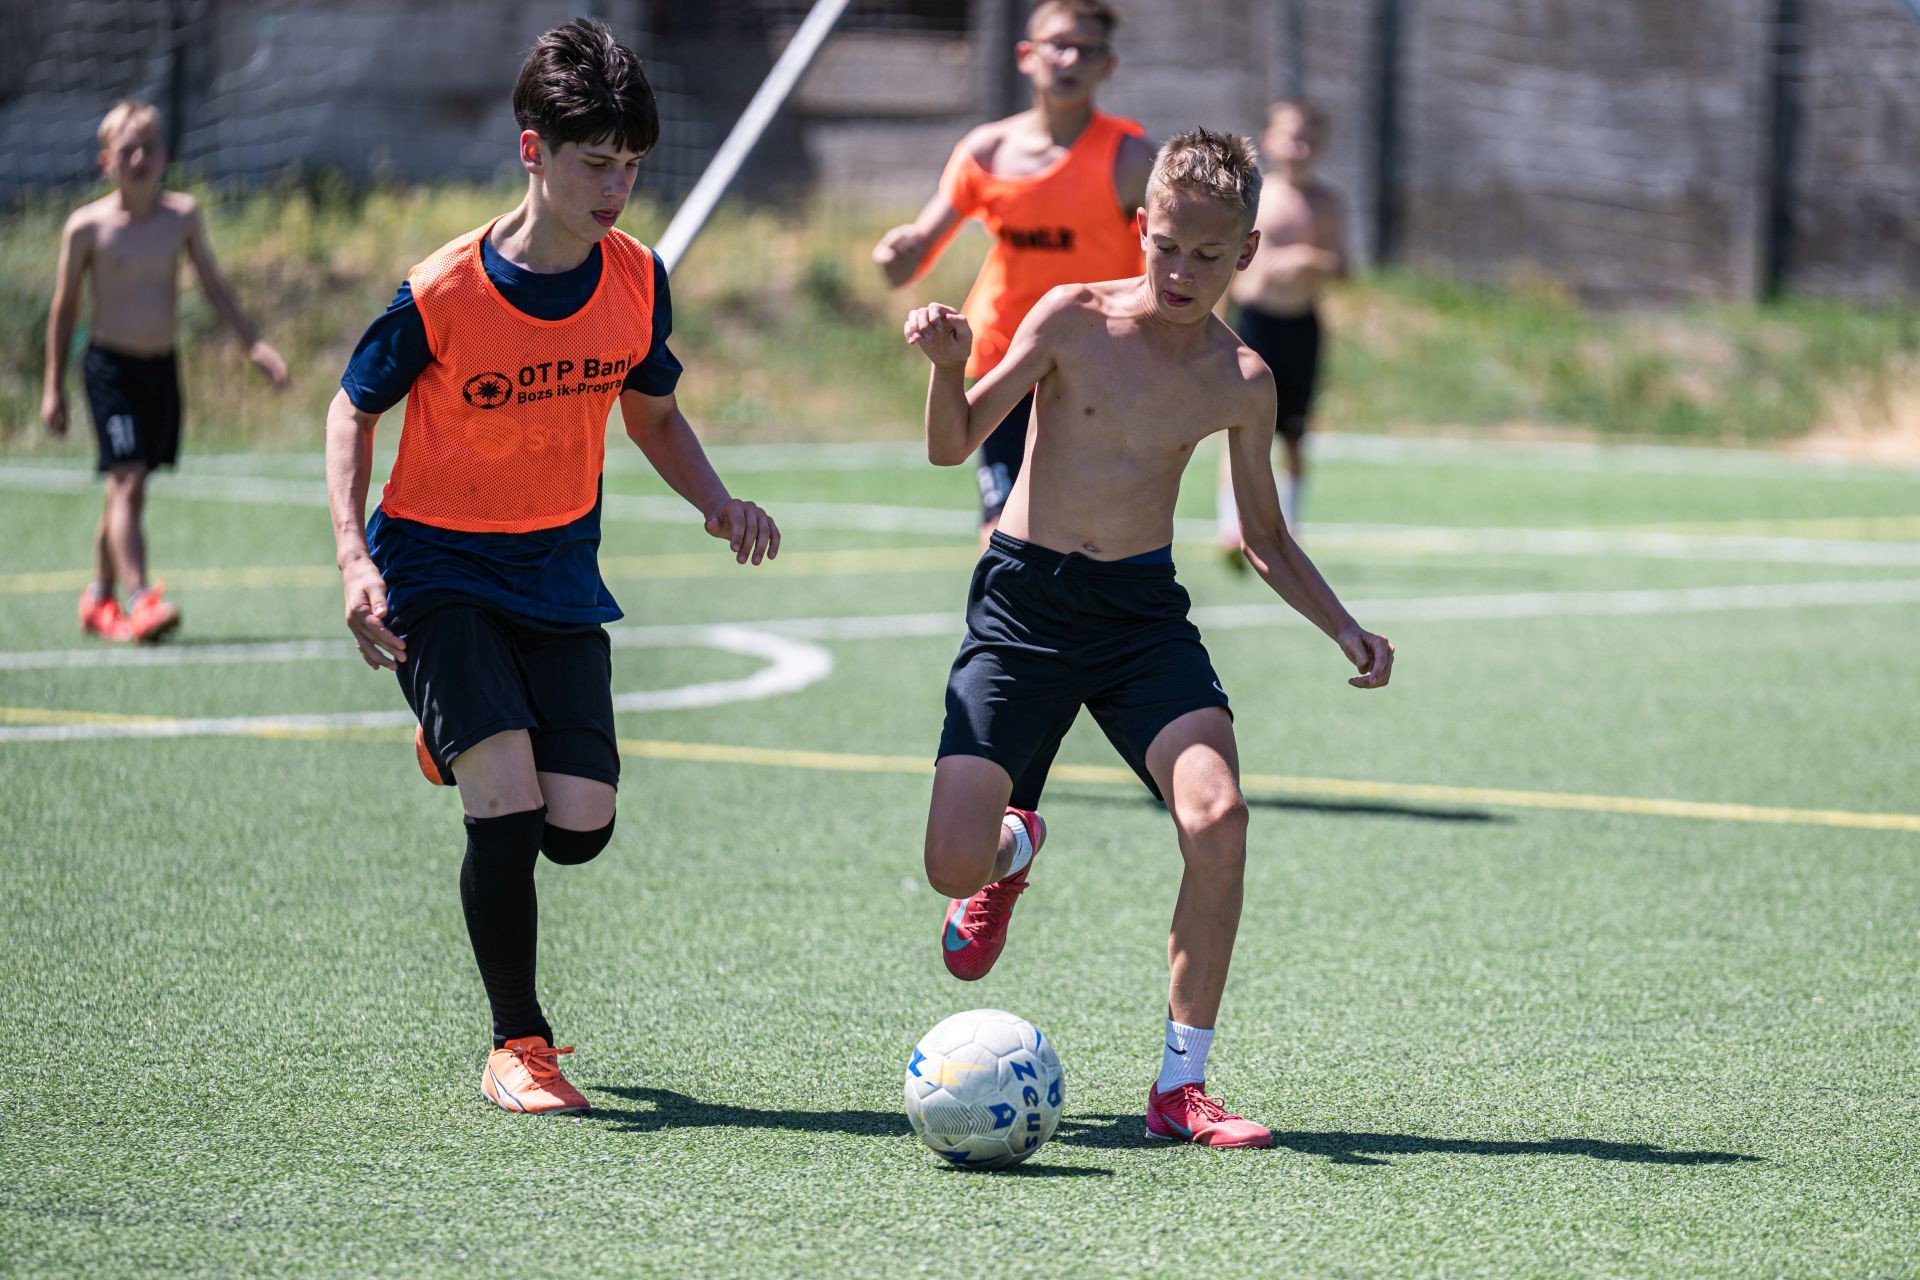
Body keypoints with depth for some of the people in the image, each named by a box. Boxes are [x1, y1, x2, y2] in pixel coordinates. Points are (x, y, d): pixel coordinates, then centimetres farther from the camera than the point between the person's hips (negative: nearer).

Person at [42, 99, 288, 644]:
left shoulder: (183, 215, 1)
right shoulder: (87, 226, -8)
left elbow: (213, 285, 10)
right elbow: (65, 306, 1)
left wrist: (254, 343, 1)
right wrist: (54, 386, 4)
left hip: (161, 367, 4)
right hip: (110, 367, -4)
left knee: (127, 487, 13)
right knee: (127, 481, -17)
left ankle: (100, 597, 27)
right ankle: (139, 599, -24)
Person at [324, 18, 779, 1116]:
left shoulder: (637, 280, -5)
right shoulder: (443, 295, -18)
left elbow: (653, 412, 12)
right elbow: (354, 411, -3)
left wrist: (718, 503, -7)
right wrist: (354, 557, -16)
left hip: (560, 573, 4)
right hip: (440, 568, -4)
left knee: (580, 829, -4)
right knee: (509, 812, -20)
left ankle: (467, 750, 31)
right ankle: (518, 1047, -2)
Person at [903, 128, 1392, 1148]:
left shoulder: (1240, 383, 1)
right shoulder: (1074, 319, -6)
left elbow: (1265, 539, 13)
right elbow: (952, 446, -3)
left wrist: (1345, 628, -1)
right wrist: (948, 366, -24)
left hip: (1144, 611, 2)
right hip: (1024, 605, -2)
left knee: (1217, 817, -24)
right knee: (955, 865, -13)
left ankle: (1180, 1083, -11)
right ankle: (1014, 846, 30)